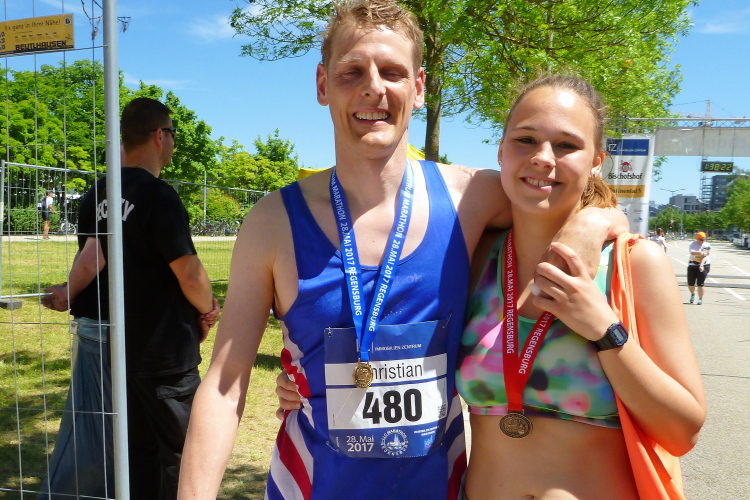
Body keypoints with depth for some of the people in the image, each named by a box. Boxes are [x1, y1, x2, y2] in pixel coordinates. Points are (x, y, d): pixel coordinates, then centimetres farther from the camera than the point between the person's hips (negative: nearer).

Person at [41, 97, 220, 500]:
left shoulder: (97, 195, 4)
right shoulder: (158, 195, -18)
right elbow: (189, 273, -20)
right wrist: (207, 310, -5)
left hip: (120, 346, 8)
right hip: (165, 350, -7)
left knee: (139, 449, 17)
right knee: (181, 451, 6)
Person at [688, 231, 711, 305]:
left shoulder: (707, 245, -4)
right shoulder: (692, 244, 0)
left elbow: (705, 256, -16)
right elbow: (692, 252, -19)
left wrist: (701, 265, -28)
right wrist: (702, 253, -25)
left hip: (704, 266, -2)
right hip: (692, 265, 2)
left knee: (700, 284, -8)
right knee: (690, 284, 4)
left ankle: (700, 299, 8)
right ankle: (692, 294, 35)